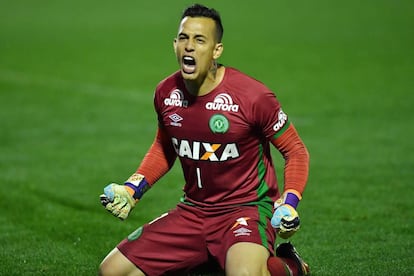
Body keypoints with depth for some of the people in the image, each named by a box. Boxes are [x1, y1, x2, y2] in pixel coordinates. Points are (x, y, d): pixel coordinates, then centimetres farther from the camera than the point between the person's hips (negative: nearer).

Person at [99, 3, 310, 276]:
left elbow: (296, 151, -6)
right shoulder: (165, 93, 0)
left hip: (245, 209, -6)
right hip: (192, 210, 6)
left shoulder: (253, 96, -17)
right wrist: (132, 189, 8)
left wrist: (288, 203, -20)